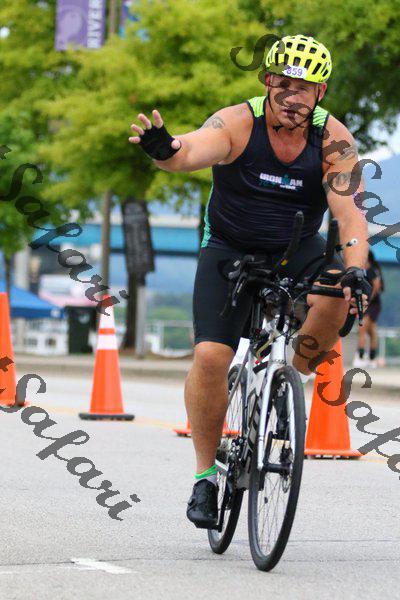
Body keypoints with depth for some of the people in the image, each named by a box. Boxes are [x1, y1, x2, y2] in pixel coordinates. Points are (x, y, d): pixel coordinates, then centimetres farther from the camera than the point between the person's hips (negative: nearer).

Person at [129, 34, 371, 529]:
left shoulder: (334, 140, -16)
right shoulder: (237, 123, -21)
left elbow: (350, 215, -24)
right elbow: (193, 150, -40)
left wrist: (355, 272, -42)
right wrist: (163, 150, -65)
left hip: (297, 250, 1)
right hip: (230, 250, -1)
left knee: (339, 297, -32)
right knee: (210, 355, -19)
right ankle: (205, 473, -1)